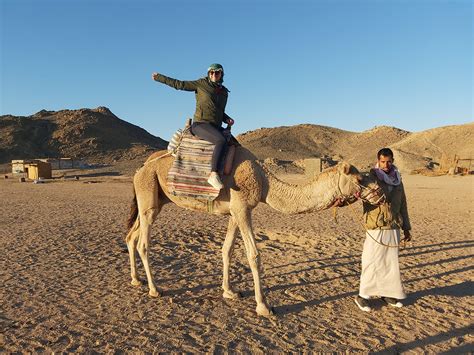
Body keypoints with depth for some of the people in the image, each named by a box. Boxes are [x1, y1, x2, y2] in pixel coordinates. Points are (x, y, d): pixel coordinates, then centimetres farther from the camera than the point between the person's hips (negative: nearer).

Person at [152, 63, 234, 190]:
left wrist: (227, 119, 7)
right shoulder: (201, 84, 2)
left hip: (216, 127, 7)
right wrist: (159, 77, 11)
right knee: (221, 140, -33)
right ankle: (213, 175, -34)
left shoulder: (224, 92, 17)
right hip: (200, 124, -7)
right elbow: (179, 84, 7)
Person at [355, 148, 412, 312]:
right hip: (376, 229, -6)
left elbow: (402, 205, 16)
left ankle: (387, 293, 29)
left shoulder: (397, 180, 10)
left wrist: (406, 228, 16)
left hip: (393, 229, 6)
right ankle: (363, 295, 11)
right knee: (372, 262, -2)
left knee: (391, 262, 13)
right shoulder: (371, 177, -7)